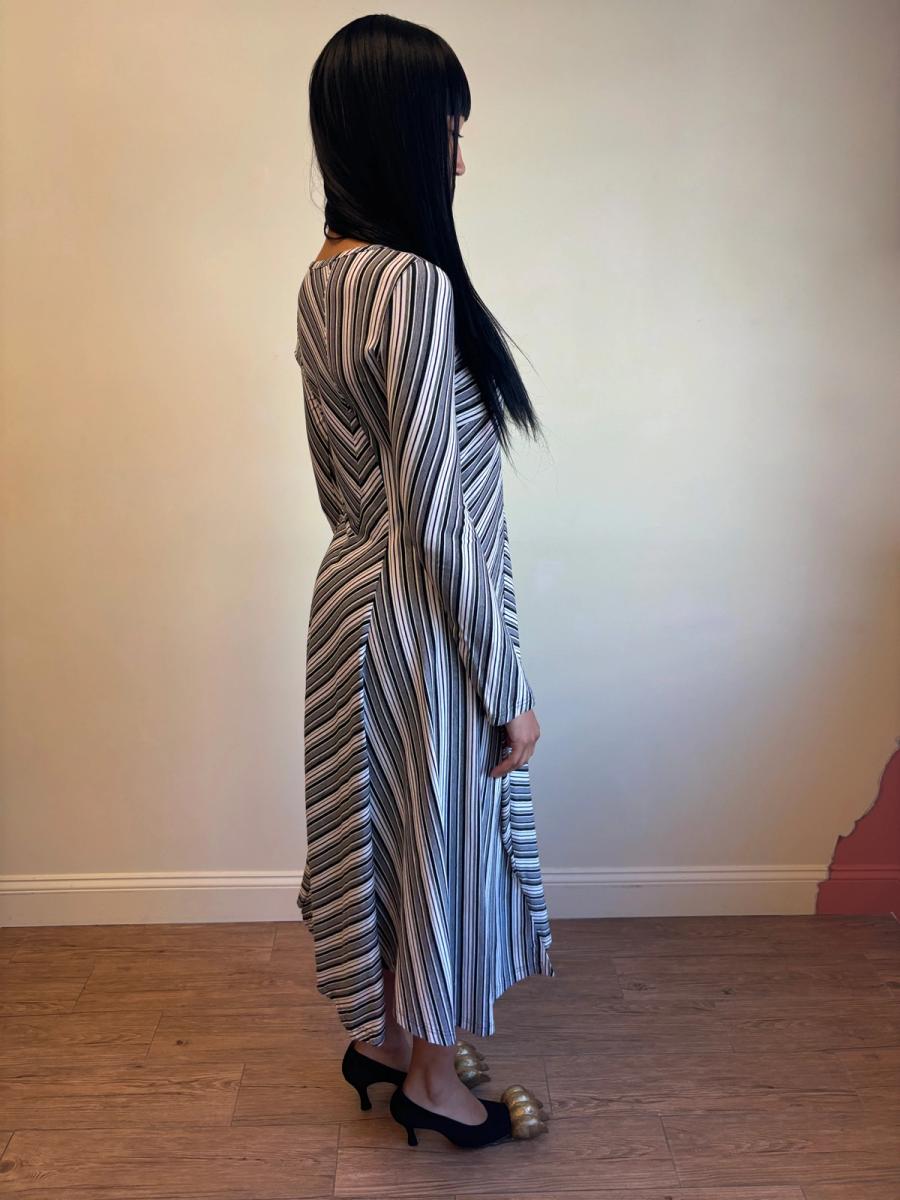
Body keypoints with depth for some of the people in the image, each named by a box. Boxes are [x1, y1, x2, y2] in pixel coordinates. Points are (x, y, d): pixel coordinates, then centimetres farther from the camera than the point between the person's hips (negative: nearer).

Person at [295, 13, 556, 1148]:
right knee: (440, 832, 11)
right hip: (424, 620, -9)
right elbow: (439, 515, -23)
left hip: (351, 595, 9)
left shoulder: (323, 278, 6)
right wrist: (508, 688, -15)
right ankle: (429, 1069, 35)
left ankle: (377, 1032, 44)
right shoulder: (417, 286, -22)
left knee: (380, 820, 22)